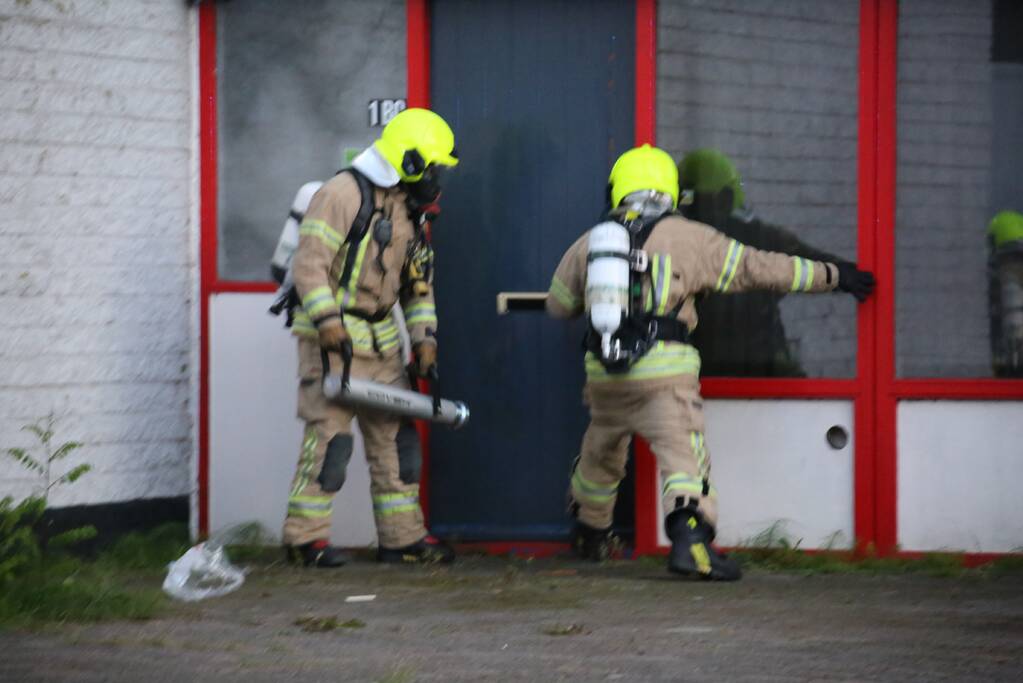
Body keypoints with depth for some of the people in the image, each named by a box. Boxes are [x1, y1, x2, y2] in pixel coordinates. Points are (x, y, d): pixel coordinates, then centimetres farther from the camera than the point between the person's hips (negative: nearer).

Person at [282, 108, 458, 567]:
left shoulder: (409, 210, 15)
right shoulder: (344, 194, -13)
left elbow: (419, 284, 21)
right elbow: (309, 263, -19)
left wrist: (424, 339, 10)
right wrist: (328, 322, -25)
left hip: (380, 340, 8)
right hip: (332, 339, -8)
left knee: (395, 437, 8)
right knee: (330, 437, -10)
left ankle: (402, 536, 14)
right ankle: (304, 537, -4)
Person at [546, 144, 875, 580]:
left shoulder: (590, 242, 13)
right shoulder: (688, 238, 2)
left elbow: (558, 305, 25)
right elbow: (760, 268, 3)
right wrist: (831, 275, 10)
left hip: (604, 376, 5)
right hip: (663, 375, -5)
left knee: (600, 455, 25)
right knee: (683, 456, -13)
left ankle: (590, 534, 44)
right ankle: (689, 536, -34)